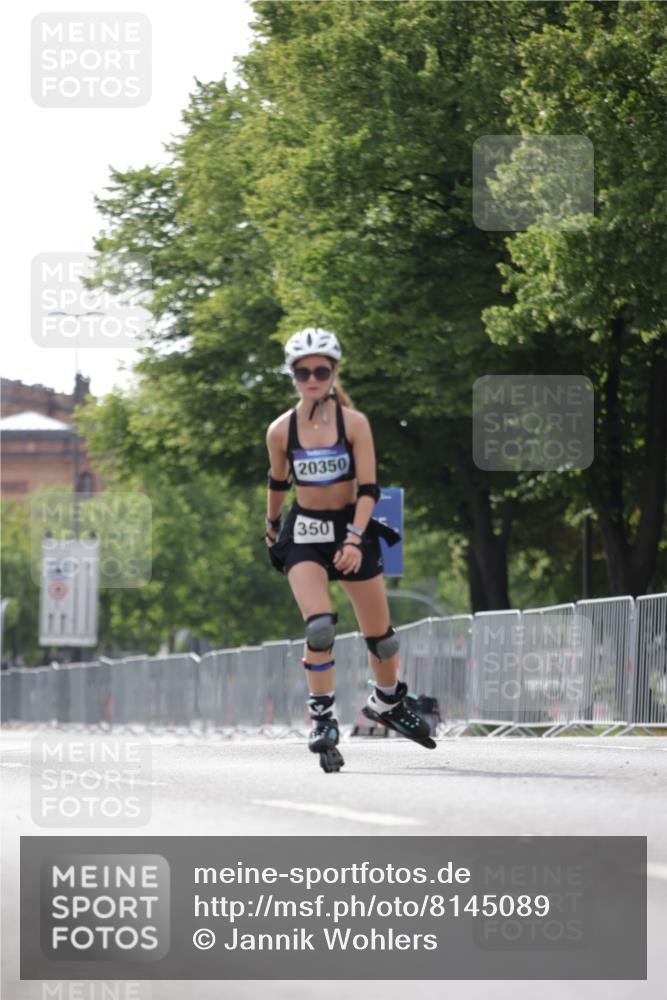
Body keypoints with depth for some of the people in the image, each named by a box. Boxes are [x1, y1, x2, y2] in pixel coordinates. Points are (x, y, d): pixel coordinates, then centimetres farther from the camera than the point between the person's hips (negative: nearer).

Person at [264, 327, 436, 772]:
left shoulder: (353, 422, -10)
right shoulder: (281, 431, -6)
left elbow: (368, 488, -12)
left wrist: (355, 539, -23)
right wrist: (272, 524, 25)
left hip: (352, 527, 0)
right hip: (304, 533, 0)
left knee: (379, 631, 10)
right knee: (319, 626, -22)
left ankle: (389, 701, 37)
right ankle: (323, 720, -14)